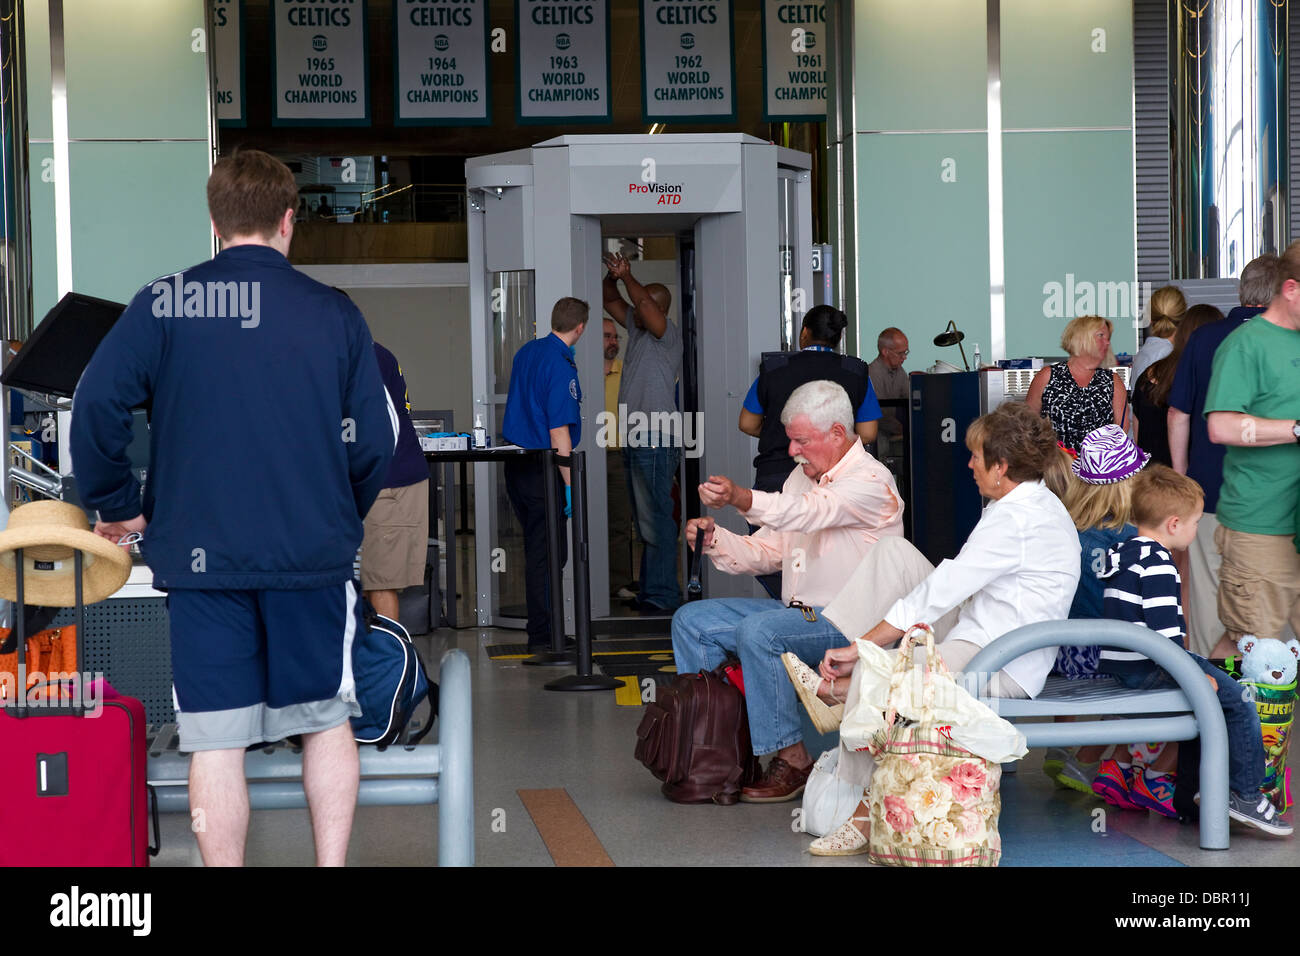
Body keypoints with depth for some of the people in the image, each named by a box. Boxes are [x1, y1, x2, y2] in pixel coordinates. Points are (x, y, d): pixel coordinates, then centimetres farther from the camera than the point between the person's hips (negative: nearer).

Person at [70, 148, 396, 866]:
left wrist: (115, 506, 5)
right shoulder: (335, 314, 2)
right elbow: (376, 438, 2)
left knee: (216, 738, 4)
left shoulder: (164, 304, -2)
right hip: (314, 556, 1)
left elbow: (95, 408, -9)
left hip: (200, 554, -1)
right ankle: (331, 864, 15)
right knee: (325, 721, 15)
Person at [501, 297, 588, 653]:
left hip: (516, 461, 9)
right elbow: (559, 431, -21)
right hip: (541, 469, -9)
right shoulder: (560, 366, -18)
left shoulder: (526, 352, 8)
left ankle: (540, 623, 24)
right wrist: (570, 484, -18)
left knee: (536, 548, 17)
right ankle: (541, 636, 2)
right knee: (549, 553, -2)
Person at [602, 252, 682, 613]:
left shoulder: (667, 335, -8)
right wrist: (613, 277, 4)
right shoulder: (638, 329, 16)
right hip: (636, 441, 10)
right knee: (647, 520, 12)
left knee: (655, 519, -11)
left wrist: (627, 276, -14)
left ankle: (661, 594, -11)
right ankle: (654, 590, 18)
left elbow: (645, 303, -25)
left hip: (656, 442, -10)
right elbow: (612, 302, 22)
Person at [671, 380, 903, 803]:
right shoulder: (804, 475, 15)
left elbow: (806, 512, -33)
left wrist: (739, 497, -49)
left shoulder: (871, 481, -13)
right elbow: (768, 552, 15)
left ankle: (791, 760, -22)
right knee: (691, 621, 0)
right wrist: (715, 540, -5)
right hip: (796, 611, 9)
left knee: (758, 631, -33)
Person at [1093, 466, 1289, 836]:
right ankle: (1245, 794, -6)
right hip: (1148, 668, -11)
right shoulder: (1158, 565, -16)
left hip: (1117, 663, 11)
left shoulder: (1122, 554, 16)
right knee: (1239, 701, -10)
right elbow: (1165, 630, -23)